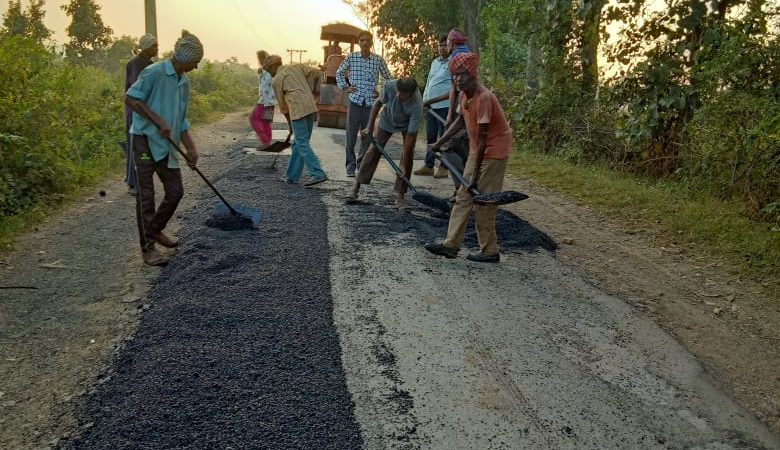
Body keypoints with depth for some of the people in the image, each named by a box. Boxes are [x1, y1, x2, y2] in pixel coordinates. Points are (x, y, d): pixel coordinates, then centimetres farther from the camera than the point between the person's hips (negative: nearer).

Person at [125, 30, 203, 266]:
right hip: (145, 139, -8)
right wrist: (159, 121, -18)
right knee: (146, 195, -2)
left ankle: (155, 229, 32)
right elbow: (131, 98, -15)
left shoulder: (184, 82, 12)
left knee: (175, 191, 10)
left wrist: (190, 148, 8)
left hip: (166, 144, 8)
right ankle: (148, 247, 6)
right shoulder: (155, 72, -12)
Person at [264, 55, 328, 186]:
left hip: (298, 109, -7)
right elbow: (315, 71, 8)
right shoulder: (296, 67, 19)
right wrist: (314, 89, 12)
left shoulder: (277, 80, 5)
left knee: (302, 144, -5)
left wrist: (289, 123, 18)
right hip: (311, 107, 7)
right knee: (298, 142, 12)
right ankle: (292, 175, 17)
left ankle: (318, 174, -14)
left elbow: (282, 104, 9)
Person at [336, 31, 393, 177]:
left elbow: (389, 78, 13)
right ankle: (351, 166, 8)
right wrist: (344, 87, 7)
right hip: (354, 101, -1)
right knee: (351, 135, -1)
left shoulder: (378, 60, 2)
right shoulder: (351, 57, 2)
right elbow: (339, 72, 16)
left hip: (370, 103, 1)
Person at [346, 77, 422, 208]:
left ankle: (399, 194, -4)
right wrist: (370, 127, -13)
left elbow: (411, 134, -37)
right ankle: (356, 186, 4)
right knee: (373, 150, -1)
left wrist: (403, 164, -37)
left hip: (408, 124, -2)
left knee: (408, 155, -13)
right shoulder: (390, 86, -35)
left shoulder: (417, 105, -41)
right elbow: (379, 102, -12)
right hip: (387, 119, 2)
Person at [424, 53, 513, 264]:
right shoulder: (464, 96, 2)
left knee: (483, 201, -6)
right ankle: (451, 244, 11)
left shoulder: (484, 97, -24)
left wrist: (475, 175, -22)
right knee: (463, 196, 7)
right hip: (478, 150, 9)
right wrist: (440, 142, 17)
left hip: (494, 151, -9)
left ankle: (490, 252, 5)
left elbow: (482, 139, -24)